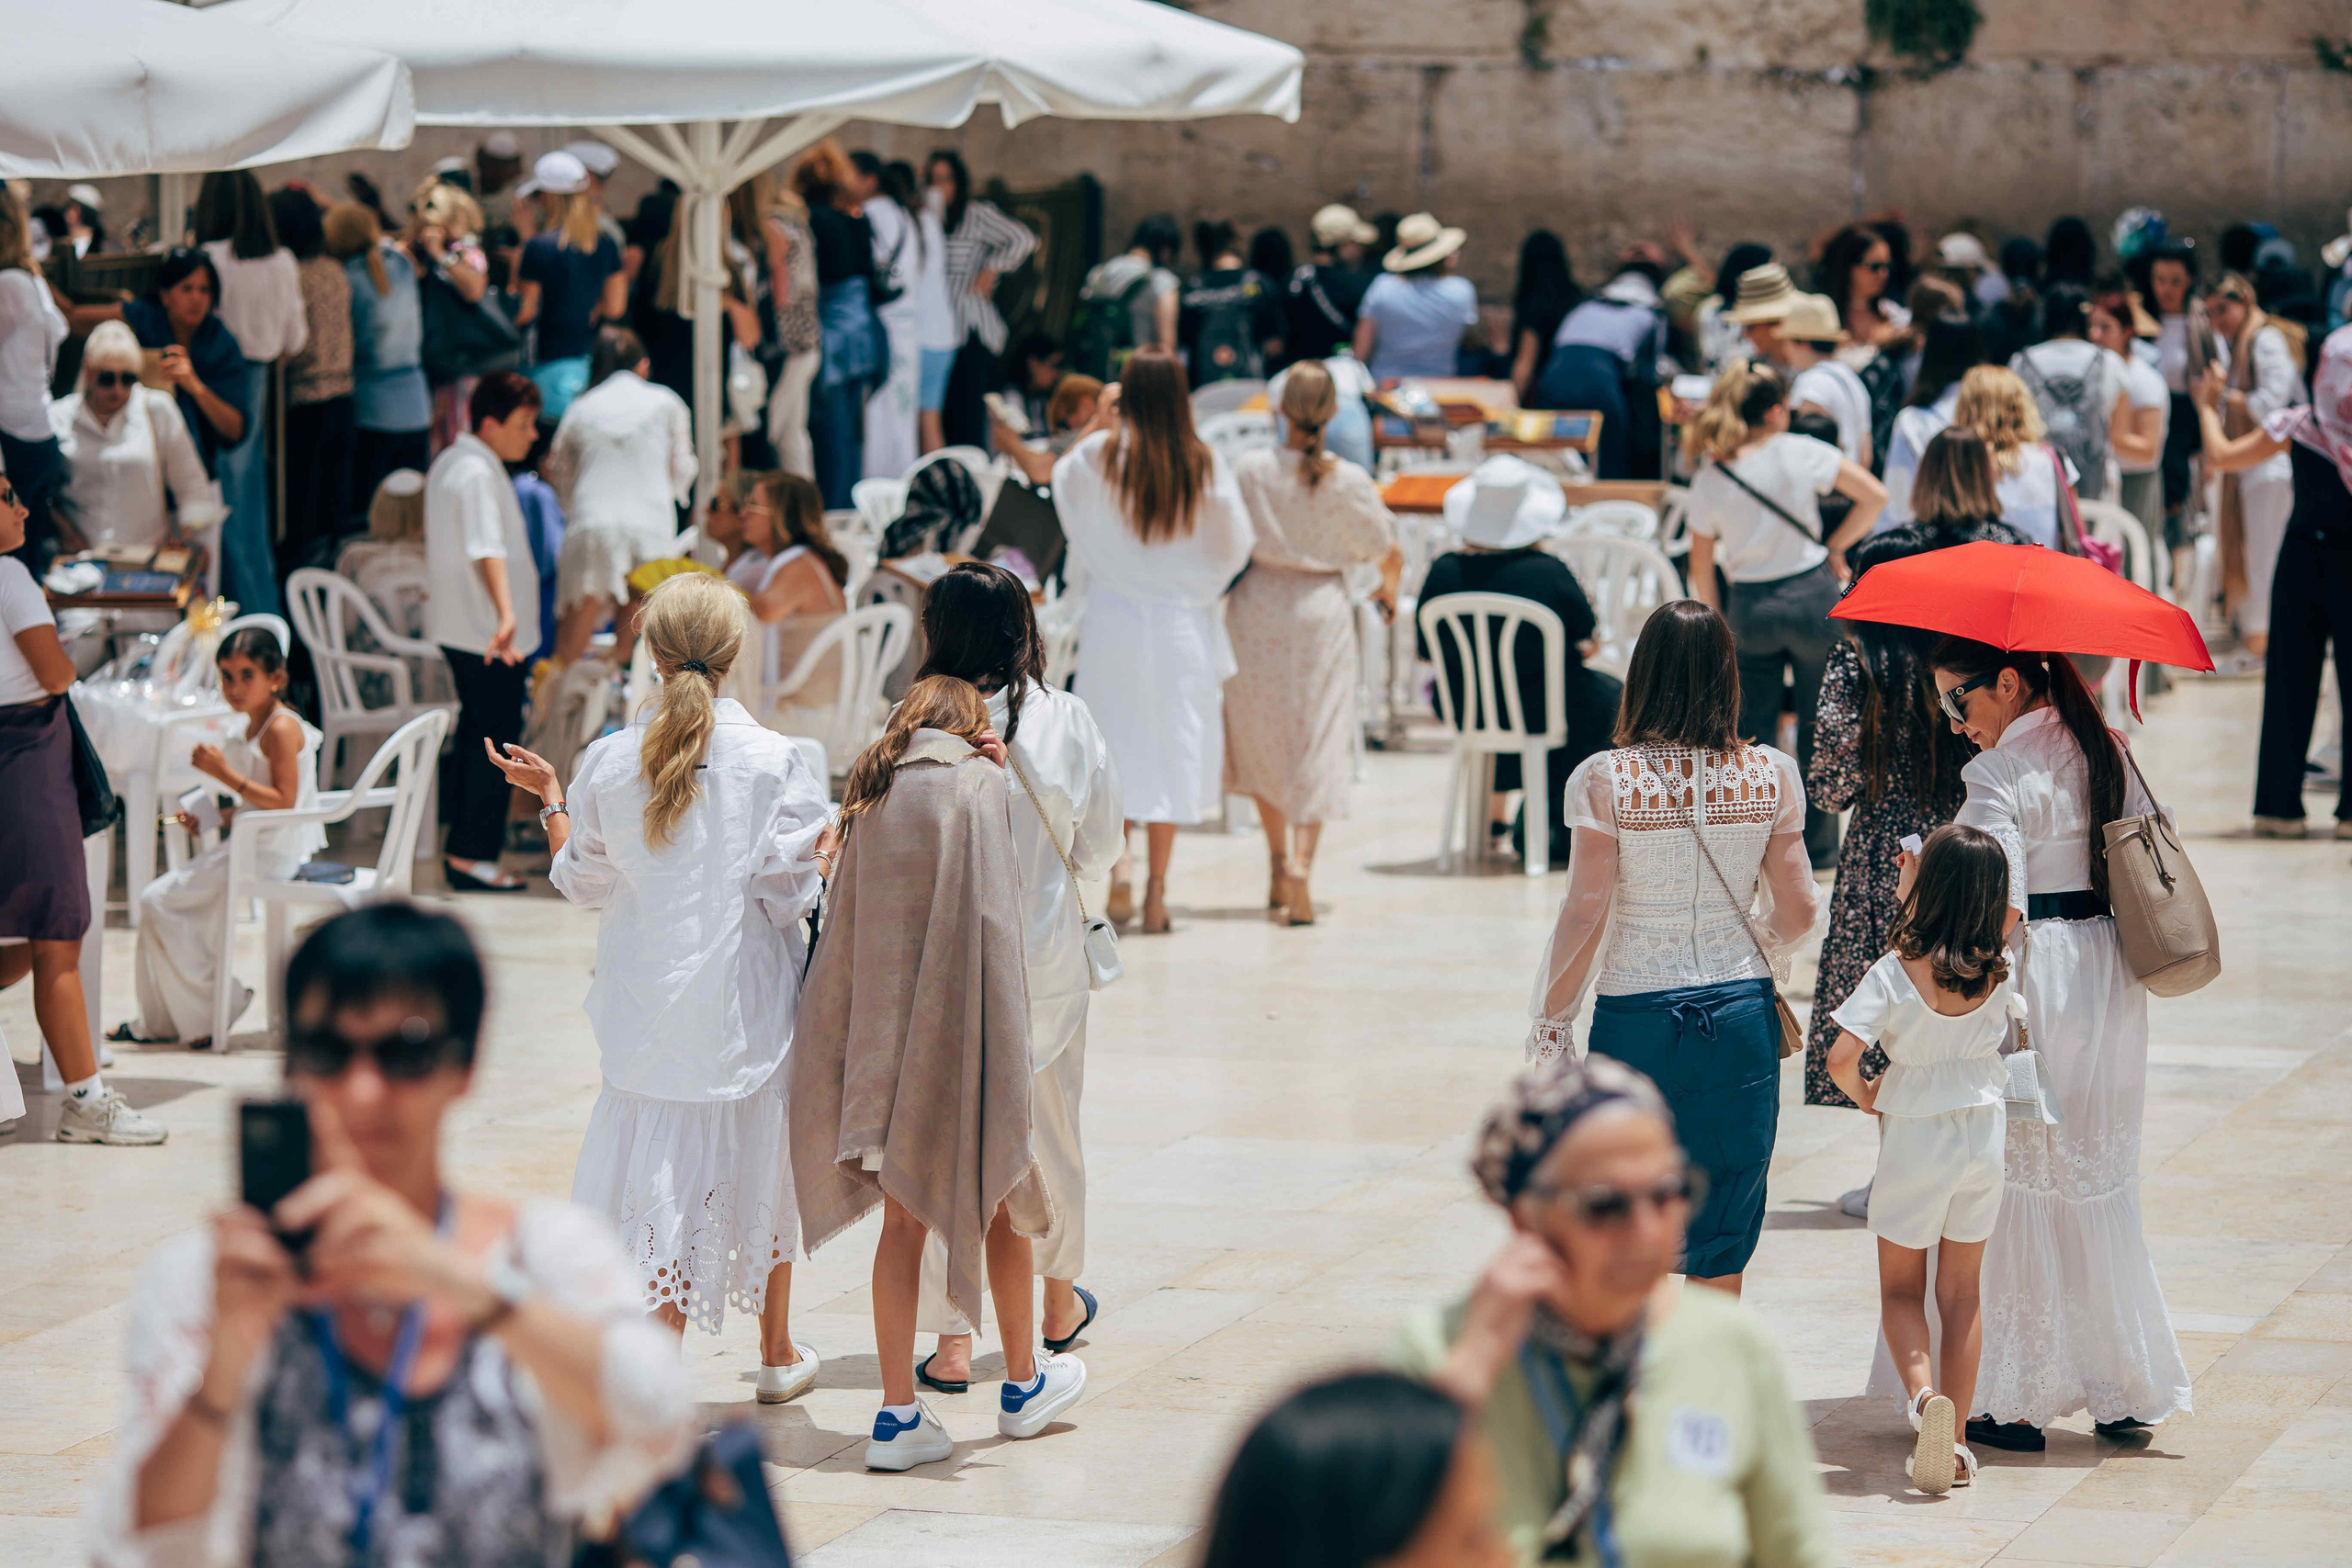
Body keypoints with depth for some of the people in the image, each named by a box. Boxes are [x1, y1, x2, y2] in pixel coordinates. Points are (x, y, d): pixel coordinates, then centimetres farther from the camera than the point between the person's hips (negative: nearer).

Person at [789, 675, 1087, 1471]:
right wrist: (1005, 1056, -14)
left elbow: (847, 920, 10)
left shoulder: (873, 794, 7)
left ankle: (898, 1412, 4)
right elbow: (990, 922, -15)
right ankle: (1023, 1381, 30)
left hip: (883, 1039, 5)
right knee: (1003, 1202, 15)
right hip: (961, 1041, -4)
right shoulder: (979, 784, -9)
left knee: (904, 1221, 9)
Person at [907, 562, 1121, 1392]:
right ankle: (1058, 1305, 37)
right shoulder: (1069, 720, -8)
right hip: (1048, 956, 3)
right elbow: (1101, 846, 2)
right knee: (1051, 1129, 20)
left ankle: (952, 1339, 5)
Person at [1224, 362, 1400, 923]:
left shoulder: (1250, 471, -11)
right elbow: (1390, 553, -1)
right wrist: (1388, 589, 22)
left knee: (1262, 737, 18)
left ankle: (1278, 864, 27)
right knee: (1318, 743, 1)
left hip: (1257, 608, 1)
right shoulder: (1350, 482, -11)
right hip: (1321, 612, -1)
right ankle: (1300, 862, -17)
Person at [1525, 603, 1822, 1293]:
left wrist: (1551, 1020, 1)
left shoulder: (1606, 780, -11)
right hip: (1740, 1018, 2)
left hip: (1636, 1018, -2)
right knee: (1722, 1242, 12)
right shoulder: (1769, 776, -4)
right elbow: (1798, 909, 1)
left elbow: (1585, 911, -10)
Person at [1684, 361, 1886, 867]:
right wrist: (1836, 547, 3)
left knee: (1751, 725, 13)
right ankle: (1818, 842, 15)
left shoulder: (1710, 477, -4)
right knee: (1819, 723, 10)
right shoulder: (1800, 453, -10)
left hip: (1750, 607, 2)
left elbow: (1701, 565, 1)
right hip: (1811, 594, -2)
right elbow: (1874, 495, -9)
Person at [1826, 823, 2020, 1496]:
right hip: (1984, 1133, 3)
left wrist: (1863, 1094, -4)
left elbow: (1841, 1056, -25)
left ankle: (1922, 1392, -15)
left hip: (1914, 1139, -3)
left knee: (1900, 1287, 13)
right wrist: (1915, 896, 17)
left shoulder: (1895, 971, -19)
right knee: (1961, 1291, 14)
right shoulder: (1999, 972, -8)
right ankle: (1953, 1441, 13)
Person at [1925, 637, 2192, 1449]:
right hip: (2109, 983, 8)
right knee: (2099, 1183, 16)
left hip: (2033, 985, -8)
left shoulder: (1998, 776, -16)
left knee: (2018, 1184, 2)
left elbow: (1996, 916, -24)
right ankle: (2127, 1388, 20)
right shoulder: (2107, 752, 8)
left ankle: (2015, 1399, 4)